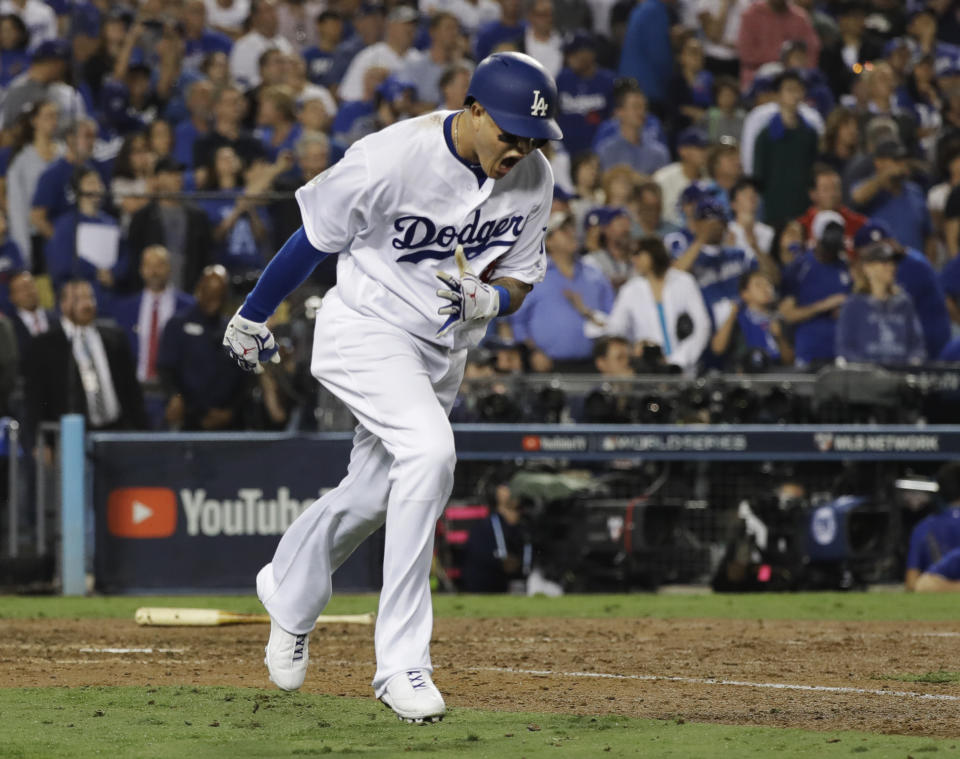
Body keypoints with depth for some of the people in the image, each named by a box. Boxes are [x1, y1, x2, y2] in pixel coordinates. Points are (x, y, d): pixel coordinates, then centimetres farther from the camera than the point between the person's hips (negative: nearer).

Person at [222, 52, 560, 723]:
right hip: (365, 331, -6)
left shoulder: (534, 178, -8)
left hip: (443, 352, 7)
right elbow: (313, 239, -11)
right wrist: (253, 316, 2)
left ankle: (290, 592, 49)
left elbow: (520, 278, 3)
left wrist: (484, 300, -21)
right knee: (430, 450, -28)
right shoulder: (390, 159, -25)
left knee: (373, 496, 16)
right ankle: (402, 661, -25)